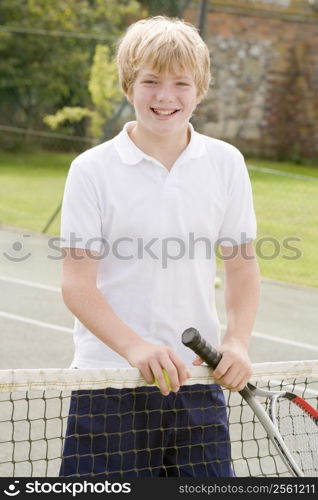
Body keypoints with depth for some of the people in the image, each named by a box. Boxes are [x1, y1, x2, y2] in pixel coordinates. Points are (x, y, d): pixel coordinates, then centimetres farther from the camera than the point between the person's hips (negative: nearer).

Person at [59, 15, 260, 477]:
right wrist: (135, 347, -23)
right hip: (109, 382, -2)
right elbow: (78, 285, -8)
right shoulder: (92, 170, -4)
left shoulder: (226, 163, 4)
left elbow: (241, 267, 10)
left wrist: (236, 342, -8)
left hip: (195, 380, 2)